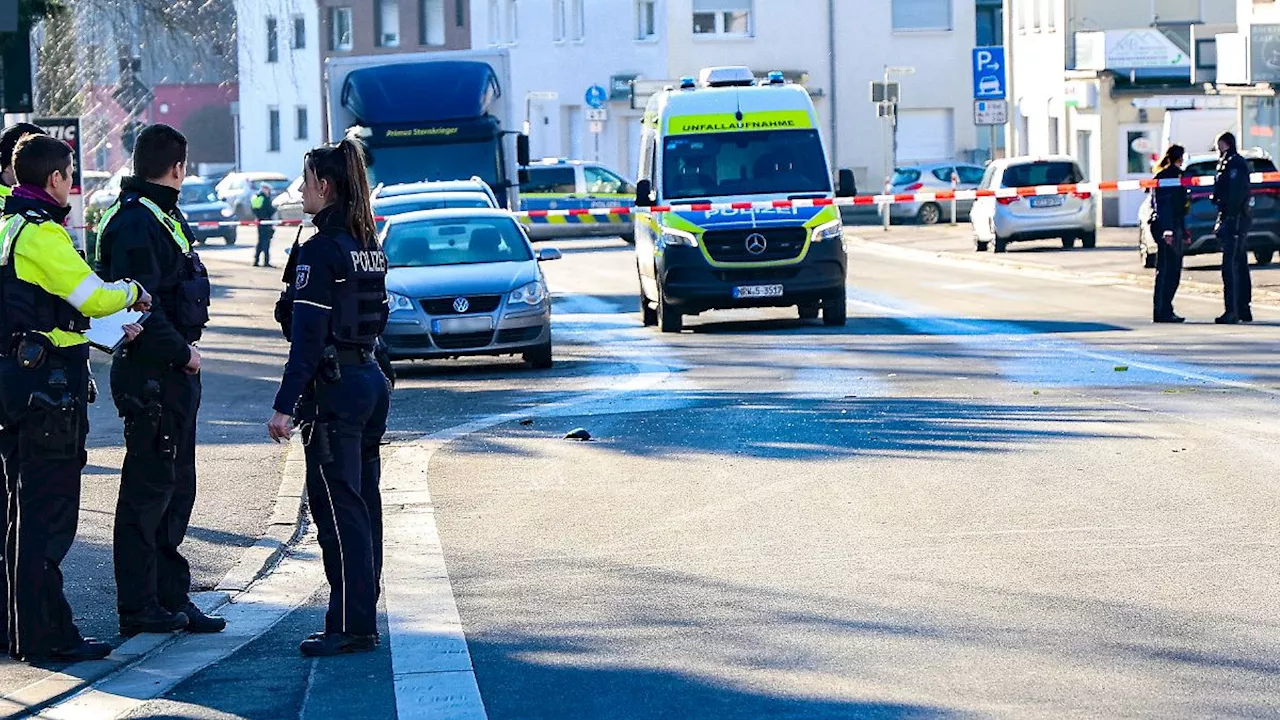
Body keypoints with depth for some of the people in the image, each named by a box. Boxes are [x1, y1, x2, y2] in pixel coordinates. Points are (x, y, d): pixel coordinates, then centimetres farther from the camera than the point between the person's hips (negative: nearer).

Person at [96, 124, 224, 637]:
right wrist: (181, 352, -16)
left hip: (175, 371, 10)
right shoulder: (136, 223, -16)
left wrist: (184, 350, 9)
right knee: (148, 490, -4)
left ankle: (171, 599, 21)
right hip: (153, 376, -10)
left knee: (176, 488, 14)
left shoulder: (162, 216, 17)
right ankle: (139, 608, 2)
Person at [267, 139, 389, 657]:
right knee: (362, 503, 12)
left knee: (336, 507, -6)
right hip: (371, 380, 9)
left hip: (334, 387, -9)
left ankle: (350, 626, -6)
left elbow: (308, 336, -18)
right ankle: (362, 619, 17)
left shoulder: (321, 250, -15)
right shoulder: (369, 246, 11)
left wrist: (286, 404, -17)